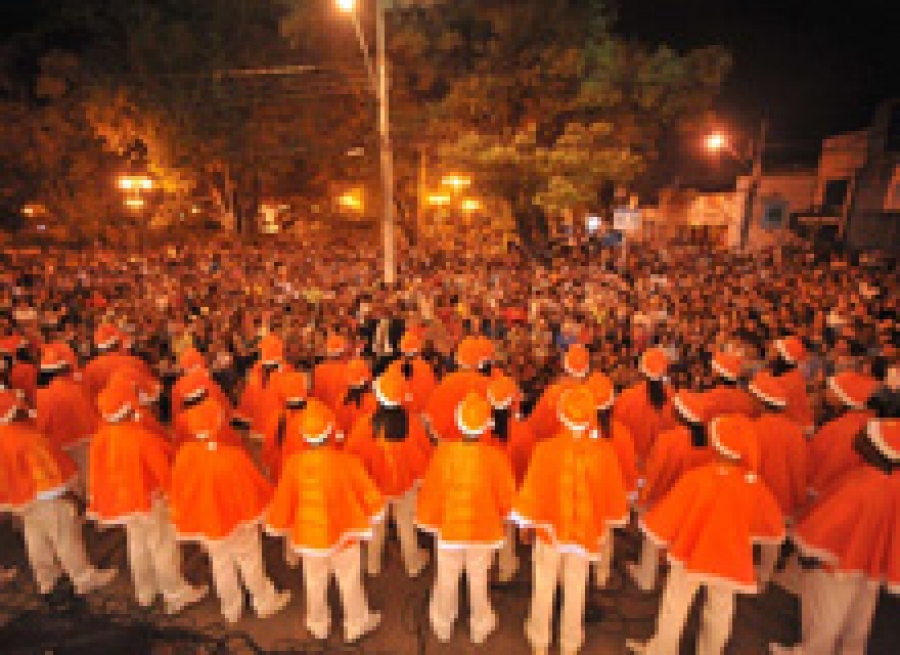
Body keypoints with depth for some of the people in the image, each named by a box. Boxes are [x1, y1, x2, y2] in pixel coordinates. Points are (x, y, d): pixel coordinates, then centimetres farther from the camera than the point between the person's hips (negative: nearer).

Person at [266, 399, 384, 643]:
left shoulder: (294, 463, -19)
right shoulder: (346, 461, -24)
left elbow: (284, 499, -7)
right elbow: (368, 493, -13)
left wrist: (278, 526, 12)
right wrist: (374, 513, 8)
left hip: (309, 532, 2)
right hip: (343, 531, -2)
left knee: (315, 582, 26)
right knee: (350, 581, 20)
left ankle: (318, 625, 47)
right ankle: (356, 624, 40)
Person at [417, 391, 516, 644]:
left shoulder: (444, 451, -23)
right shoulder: (495, 455, -24)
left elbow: (431, 488, -11)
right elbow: (506, 493, -9)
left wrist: (429, 519, 7)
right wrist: (500, 514, 13)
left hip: (449, 526, 1)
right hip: (484, 528, 0)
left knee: (447, 578, 24)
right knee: (479, 580, 23)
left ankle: (443, 625, 47)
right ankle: (480, 626, 45)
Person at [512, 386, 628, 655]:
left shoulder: (546, 449, -25)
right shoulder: (604, 452, -21)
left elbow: (533, 489, -13)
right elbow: (613, 493, -7)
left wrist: (526, 524, 5)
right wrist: (607, 531, 11)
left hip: (550, 529, -1)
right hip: (587, 532, 1)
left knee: (544, 589, 22)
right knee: (576, 593, 23)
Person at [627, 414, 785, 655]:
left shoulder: (697, 477, -26)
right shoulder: (755, 486, -14)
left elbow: (670, 514, -17)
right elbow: (774, 529, 3)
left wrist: (662, 538, 1)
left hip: (691, 552, -2)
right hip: (728, 558, 3)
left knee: (674, 607, 18)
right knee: (719, 611, 24)